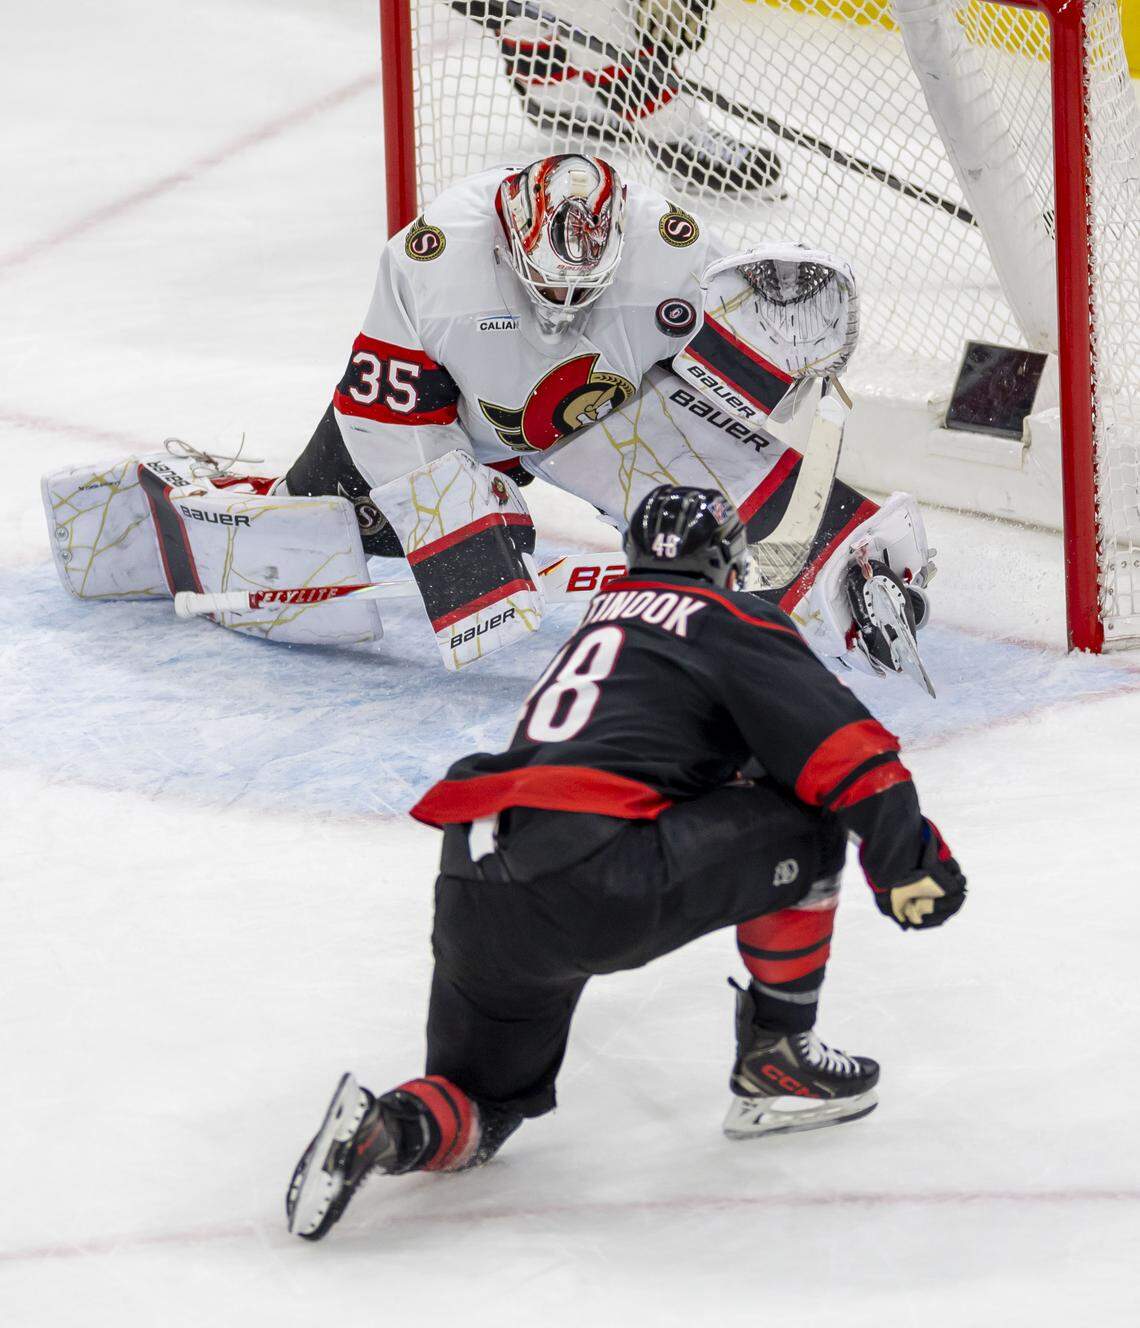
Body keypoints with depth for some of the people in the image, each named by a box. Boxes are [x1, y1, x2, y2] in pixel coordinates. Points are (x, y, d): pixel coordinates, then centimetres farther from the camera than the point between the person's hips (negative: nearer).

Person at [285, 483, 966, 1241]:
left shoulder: (600, 621, 32)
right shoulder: (730, 622, 9)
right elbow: (842, 750, -1)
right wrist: (910, 860, 6)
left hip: (473, 889, 7)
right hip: (600, 881, -7)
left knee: (482, 1105, 23)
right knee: (804, 821, 9)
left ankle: (389, 1129, -10)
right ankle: (774, 1063, 17)